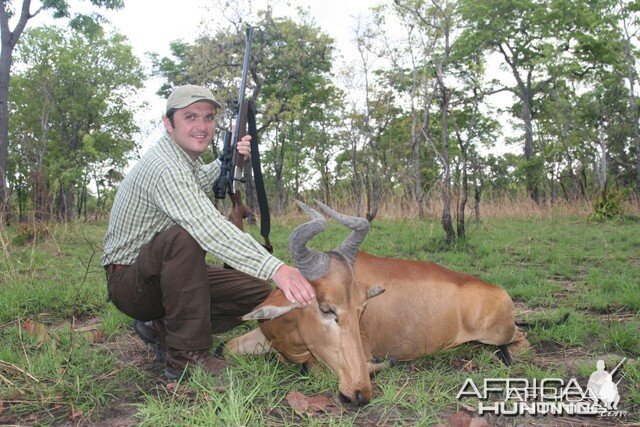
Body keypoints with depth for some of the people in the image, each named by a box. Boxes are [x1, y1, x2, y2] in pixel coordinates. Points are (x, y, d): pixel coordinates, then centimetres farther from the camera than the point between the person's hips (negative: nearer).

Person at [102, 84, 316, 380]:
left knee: (259, 291, -6)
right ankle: (186, 355, -27)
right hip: (128, 281, -9)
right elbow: (209, 227, -42)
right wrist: (275, 268, -52)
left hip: (170, 275, 9)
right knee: (184, 236, -38)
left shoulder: (185, 156, 4)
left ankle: (162, 328, 6)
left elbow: (199, 185, 27)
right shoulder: (165, 167, -26)